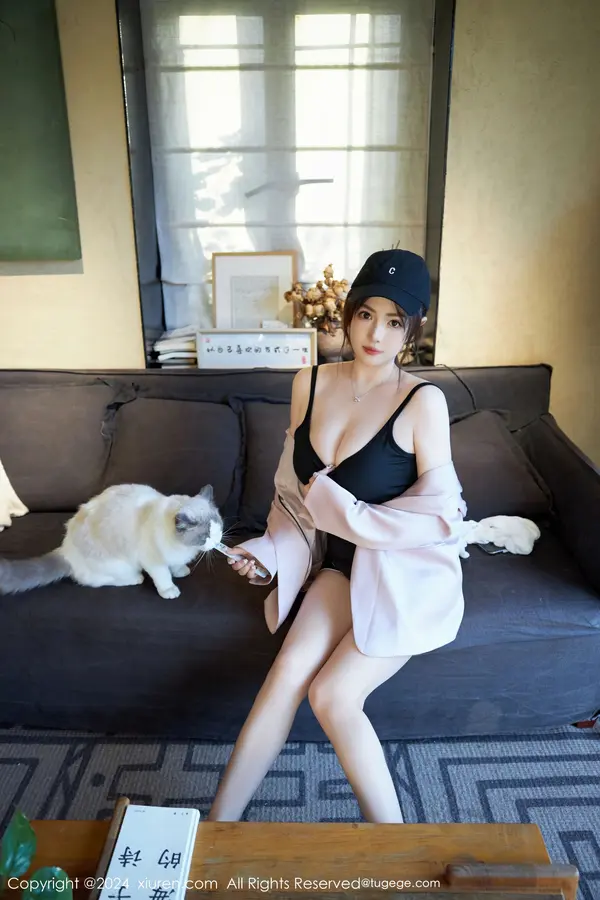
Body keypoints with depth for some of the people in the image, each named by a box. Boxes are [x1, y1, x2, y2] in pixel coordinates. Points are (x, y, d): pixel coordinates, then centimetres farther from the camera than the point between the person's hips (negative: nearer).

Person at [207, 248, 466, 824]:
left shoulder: (423, 402, -16)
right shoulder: (310, 384, 0)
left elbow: (437, 516, -15)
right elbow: (293, 487, 10)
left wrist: (332, 504, -14)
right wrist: (270, 549, -5)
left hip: (406, 574, -4)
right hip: (343, 561, 4)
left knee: (332, 695, -15)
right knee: (287, 675, -14)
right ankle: (218, 824, 2)